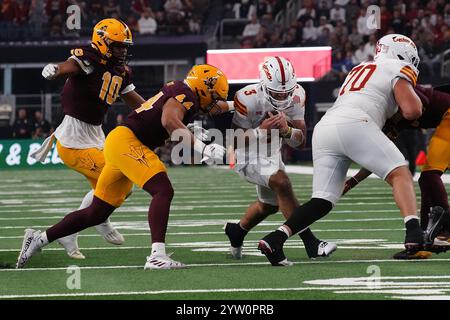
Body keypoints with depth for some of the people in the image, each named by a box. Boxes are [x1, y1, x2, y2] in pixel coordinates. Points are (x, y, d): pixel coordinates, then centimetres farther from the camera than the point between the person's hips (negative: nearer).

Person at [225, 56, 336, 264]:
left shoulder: (296, 96, -16)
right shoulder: (248, 99, -31)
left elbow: (301, 142, -13)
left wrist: (287, 130, -35)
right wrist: (260, 131, -39)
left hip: (271, 152, 7)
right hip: (246, 154, -7)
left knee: (270, 204, 23)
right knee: (282, 182, -30)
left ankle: (236, 232, 51)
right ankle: (310, 243, -29)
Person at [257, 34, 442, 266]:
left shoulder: (360, 69, 36)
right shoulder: (398, 70, 14)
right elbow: (412, 111, 3)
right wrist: (414, 95, 23)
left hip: (323, 128, 7)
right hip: (353, 124, -7)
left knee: (323, 200, 6)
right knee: (400, 173, 0)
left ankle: (275, 238, -9)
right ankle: (414, 233, -18)